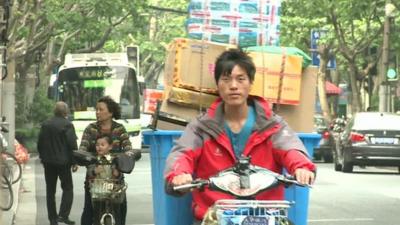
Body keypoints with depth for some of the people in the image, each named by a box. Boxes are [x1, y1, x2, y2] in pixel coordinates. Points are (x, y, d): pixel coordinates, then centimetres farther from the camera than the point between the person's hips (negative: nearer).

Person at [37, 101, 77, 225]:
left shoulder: (45, 124, 6)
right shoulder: (67, 125, -11)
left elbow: (39, 143, 9)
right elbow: (72, 145, -15)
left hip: (48, 163, 5)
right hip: (63, 162, -5)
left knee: (50, 190, 11)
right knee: (67, 188, 3)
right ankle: (63, 215, -12)